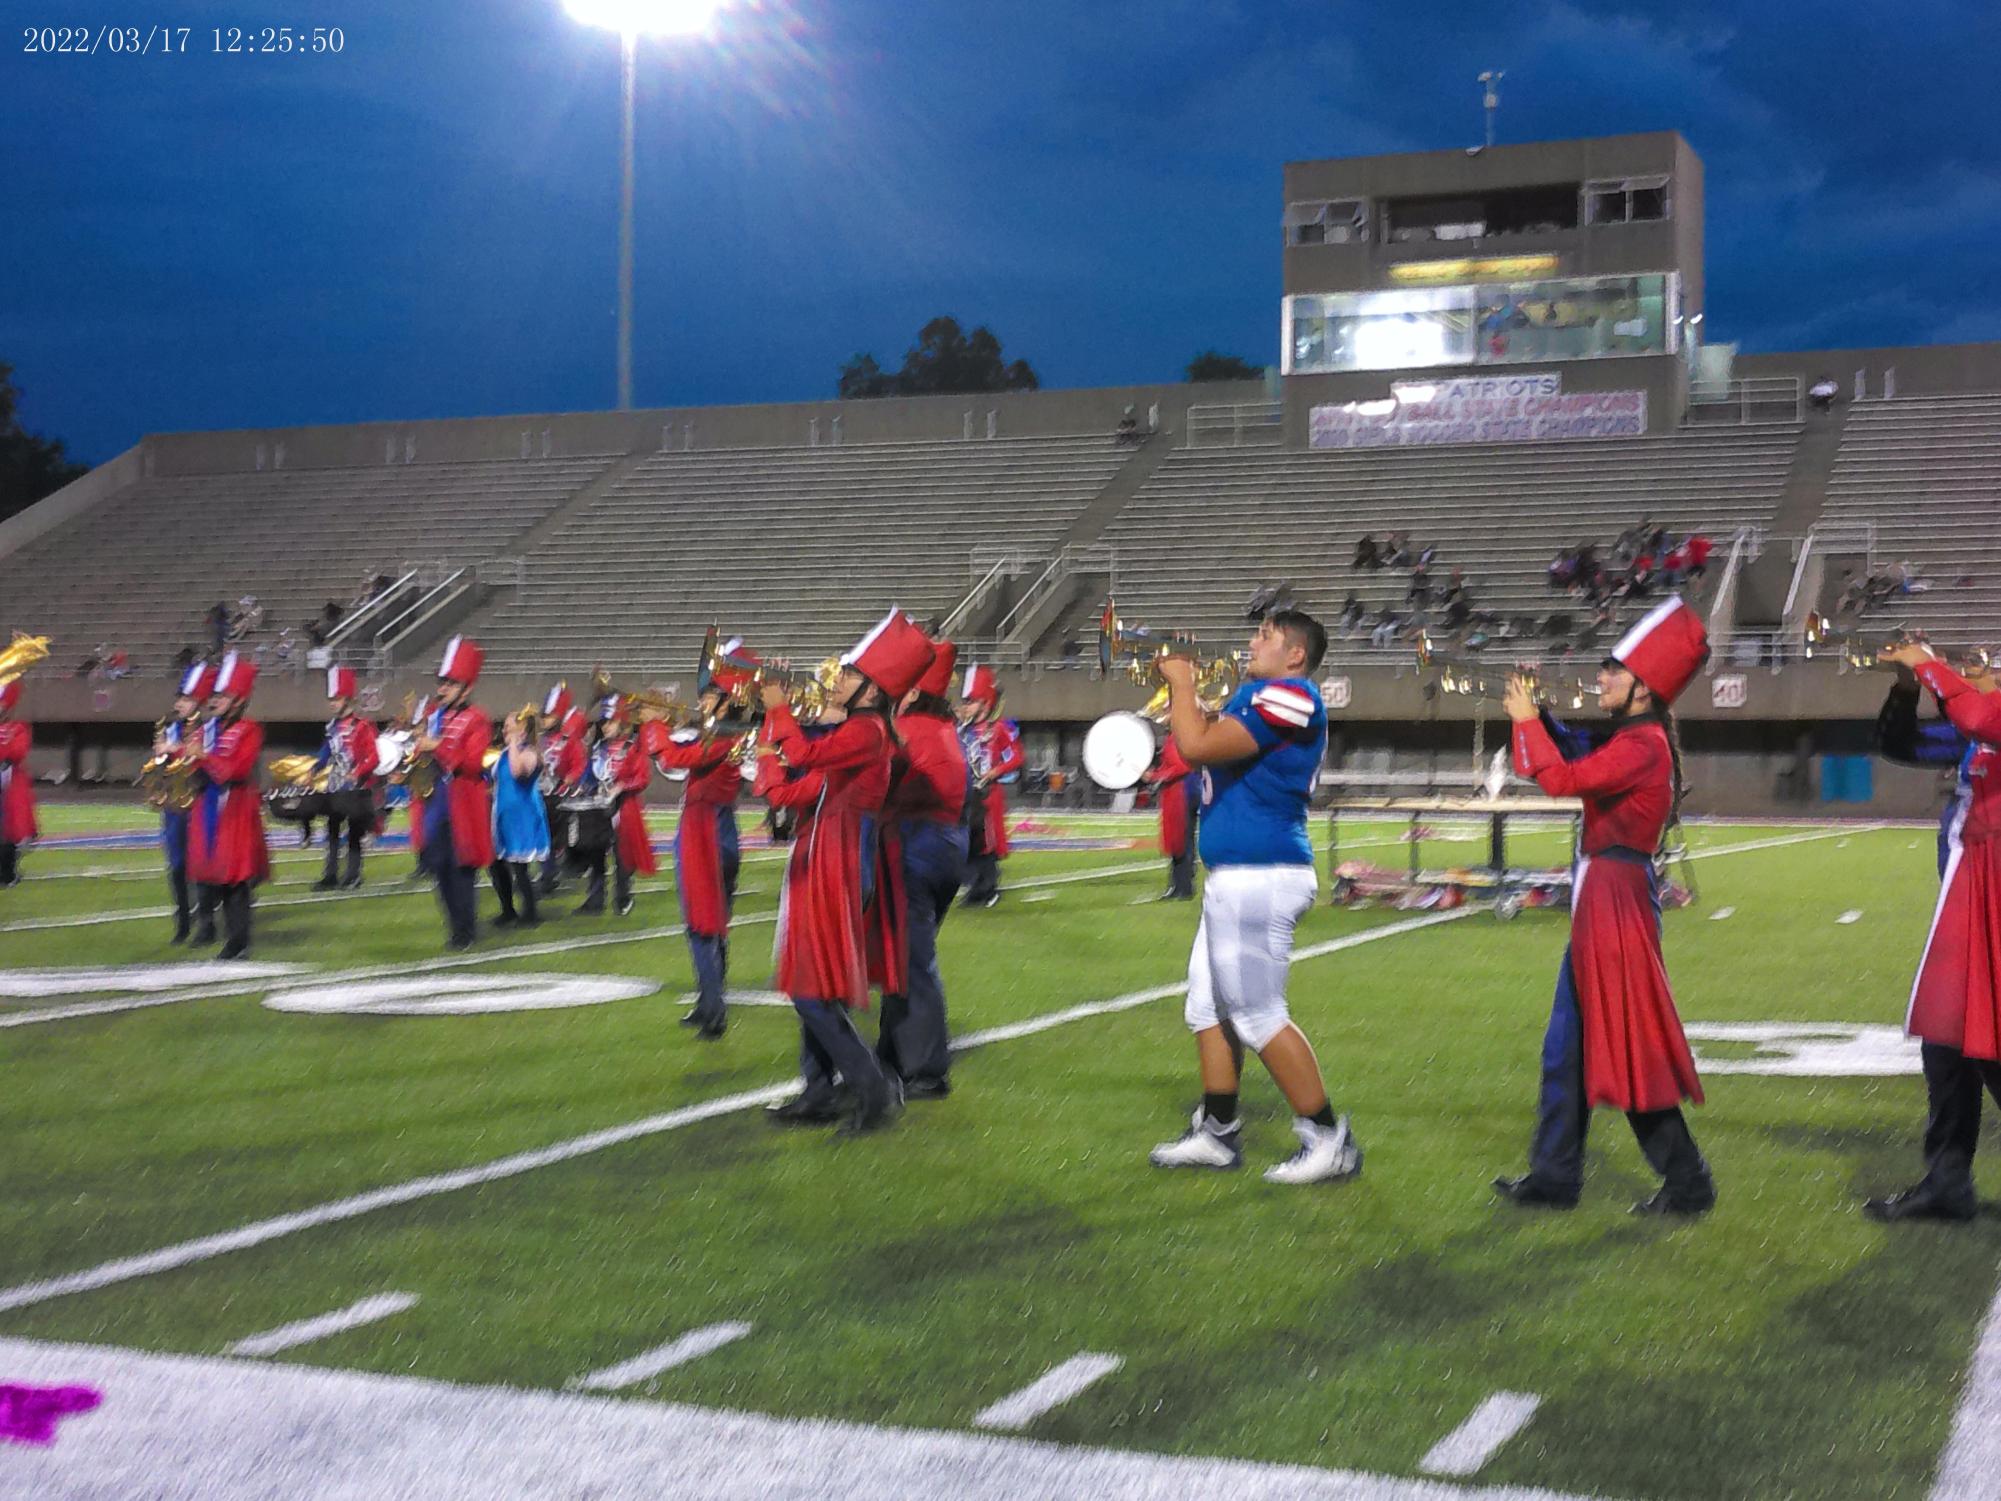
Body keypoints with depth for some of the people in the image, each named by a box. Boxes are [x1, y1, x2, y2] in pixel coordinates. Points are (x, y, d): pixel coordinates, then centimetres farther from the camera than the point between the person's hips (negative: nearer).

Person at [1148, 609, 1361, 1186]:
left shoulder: (1289, 697, -16)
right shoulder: (1262, 698, 18)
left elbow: (1198, 747, -22)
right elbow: (1207, 745, 24)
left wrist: (1182, 682, -7)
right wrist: (1181, 689, 15)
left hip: (1259, 877, -11)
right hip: (1238, 878, 11)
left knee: (1258, 1015, -8)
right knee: (1209, 1006, 15)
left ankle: (1330, 1141, -1)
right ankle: (1218, 1132, 24)